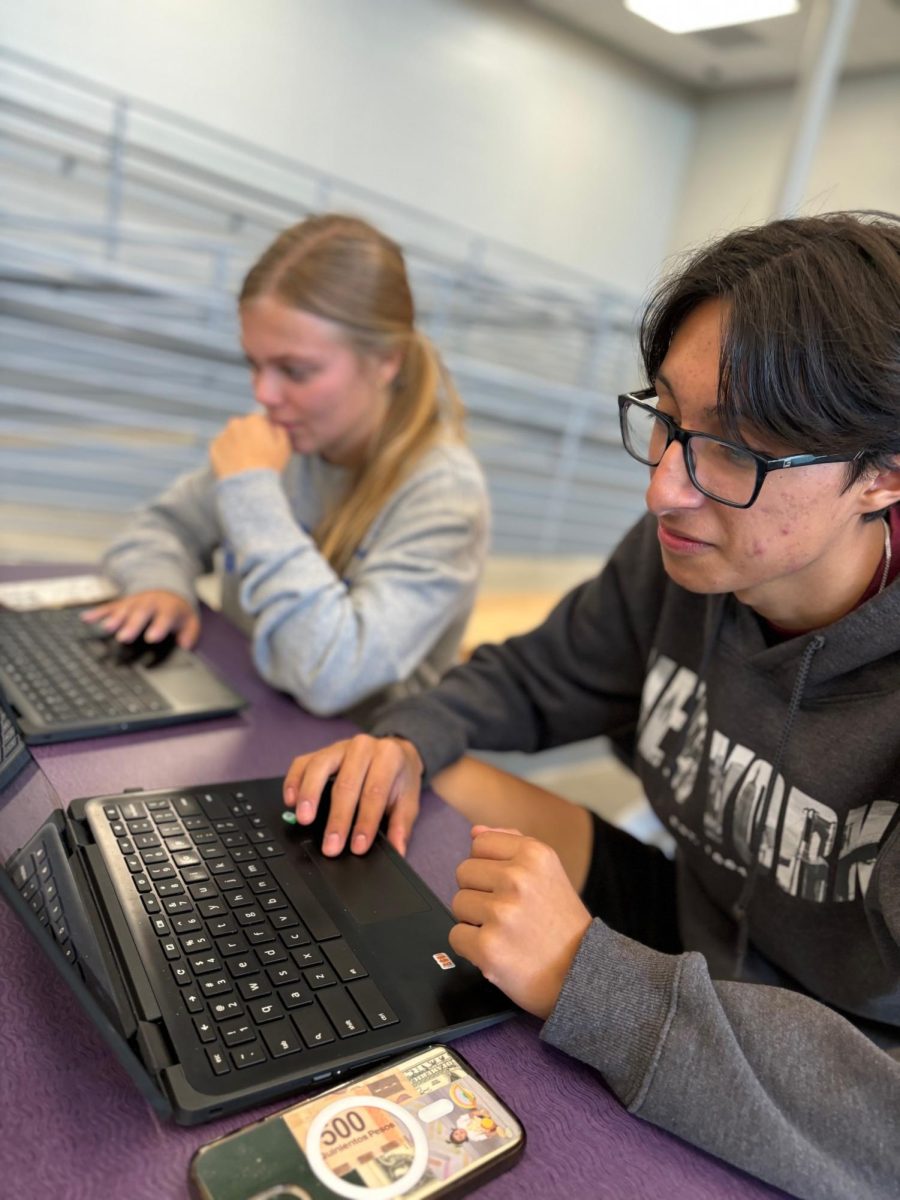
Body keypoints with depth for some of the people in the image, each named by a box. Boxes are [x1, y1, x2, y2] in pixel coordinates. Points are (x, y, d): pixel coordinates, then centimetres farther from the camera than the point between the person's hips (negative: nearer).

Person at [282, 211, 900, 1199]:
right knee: (439, 782, -5)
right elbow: (531, 676, 2)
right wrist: (408, 739, -17)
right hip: (695, 950, 5)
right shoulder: (680, 557, -14)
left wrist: (586, 981, -40)